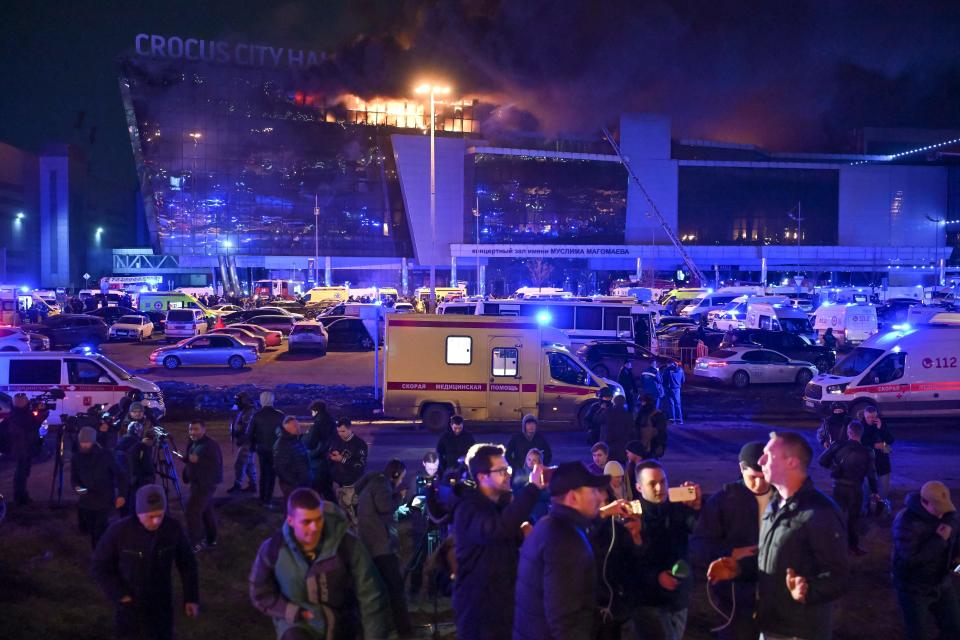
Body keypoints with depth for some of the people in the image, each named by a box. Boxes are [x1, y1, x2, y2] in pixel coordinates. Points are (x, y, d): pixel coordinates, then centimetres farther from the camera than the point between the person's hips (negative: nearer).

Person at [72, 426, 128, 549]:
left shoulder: (105, 455, -14)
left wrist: (122, 495, -11)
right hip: (86, 500, 5)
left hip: (104, 501, -5)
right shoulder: (76, 457, -3)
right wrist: (76, 486, -16)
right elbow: (74, 477, 7)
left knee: (98, 534, -11)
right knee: (85, 529, 17)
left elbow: (120, 475, -6)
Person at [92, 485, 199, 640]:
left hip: (161, 605, 1)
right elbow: (101, 567, -8)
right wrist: (120, 595, -13)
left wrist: (191, 598, 2)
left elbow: (187, 564, 1)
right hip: (130, 604, -1)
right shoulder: (119, 531, -21)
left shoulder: (174, 528, -15)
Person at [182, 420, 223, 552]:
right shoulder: (193, 444, 12)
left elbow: (216, 465, -26)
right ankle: (211, 540, 25)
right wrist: (185, 459, 6)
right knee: (206, 511, 16)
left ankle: (197, 542, -11)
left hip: (206, 484, -10)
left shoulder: (210, 444, -18)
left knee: (191, 510, -15)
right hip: (197, 482, 10)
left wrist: (198, 460, -31)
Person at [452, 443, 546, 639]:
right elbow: (496, 529, -37)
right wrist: (532, 489, -33)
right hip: (479, 607, -7)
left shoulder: (505, 503, 10)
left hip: (509, 600, 7)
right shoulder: (467, 509, -16)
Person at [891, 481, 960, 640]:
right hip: (914, 589, -6)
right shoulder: (906, 522, -27)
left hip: (943, 584, 6)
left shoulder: (947, 513, -6)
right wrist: (939, 540, -29)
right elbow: (910, 560, -31)